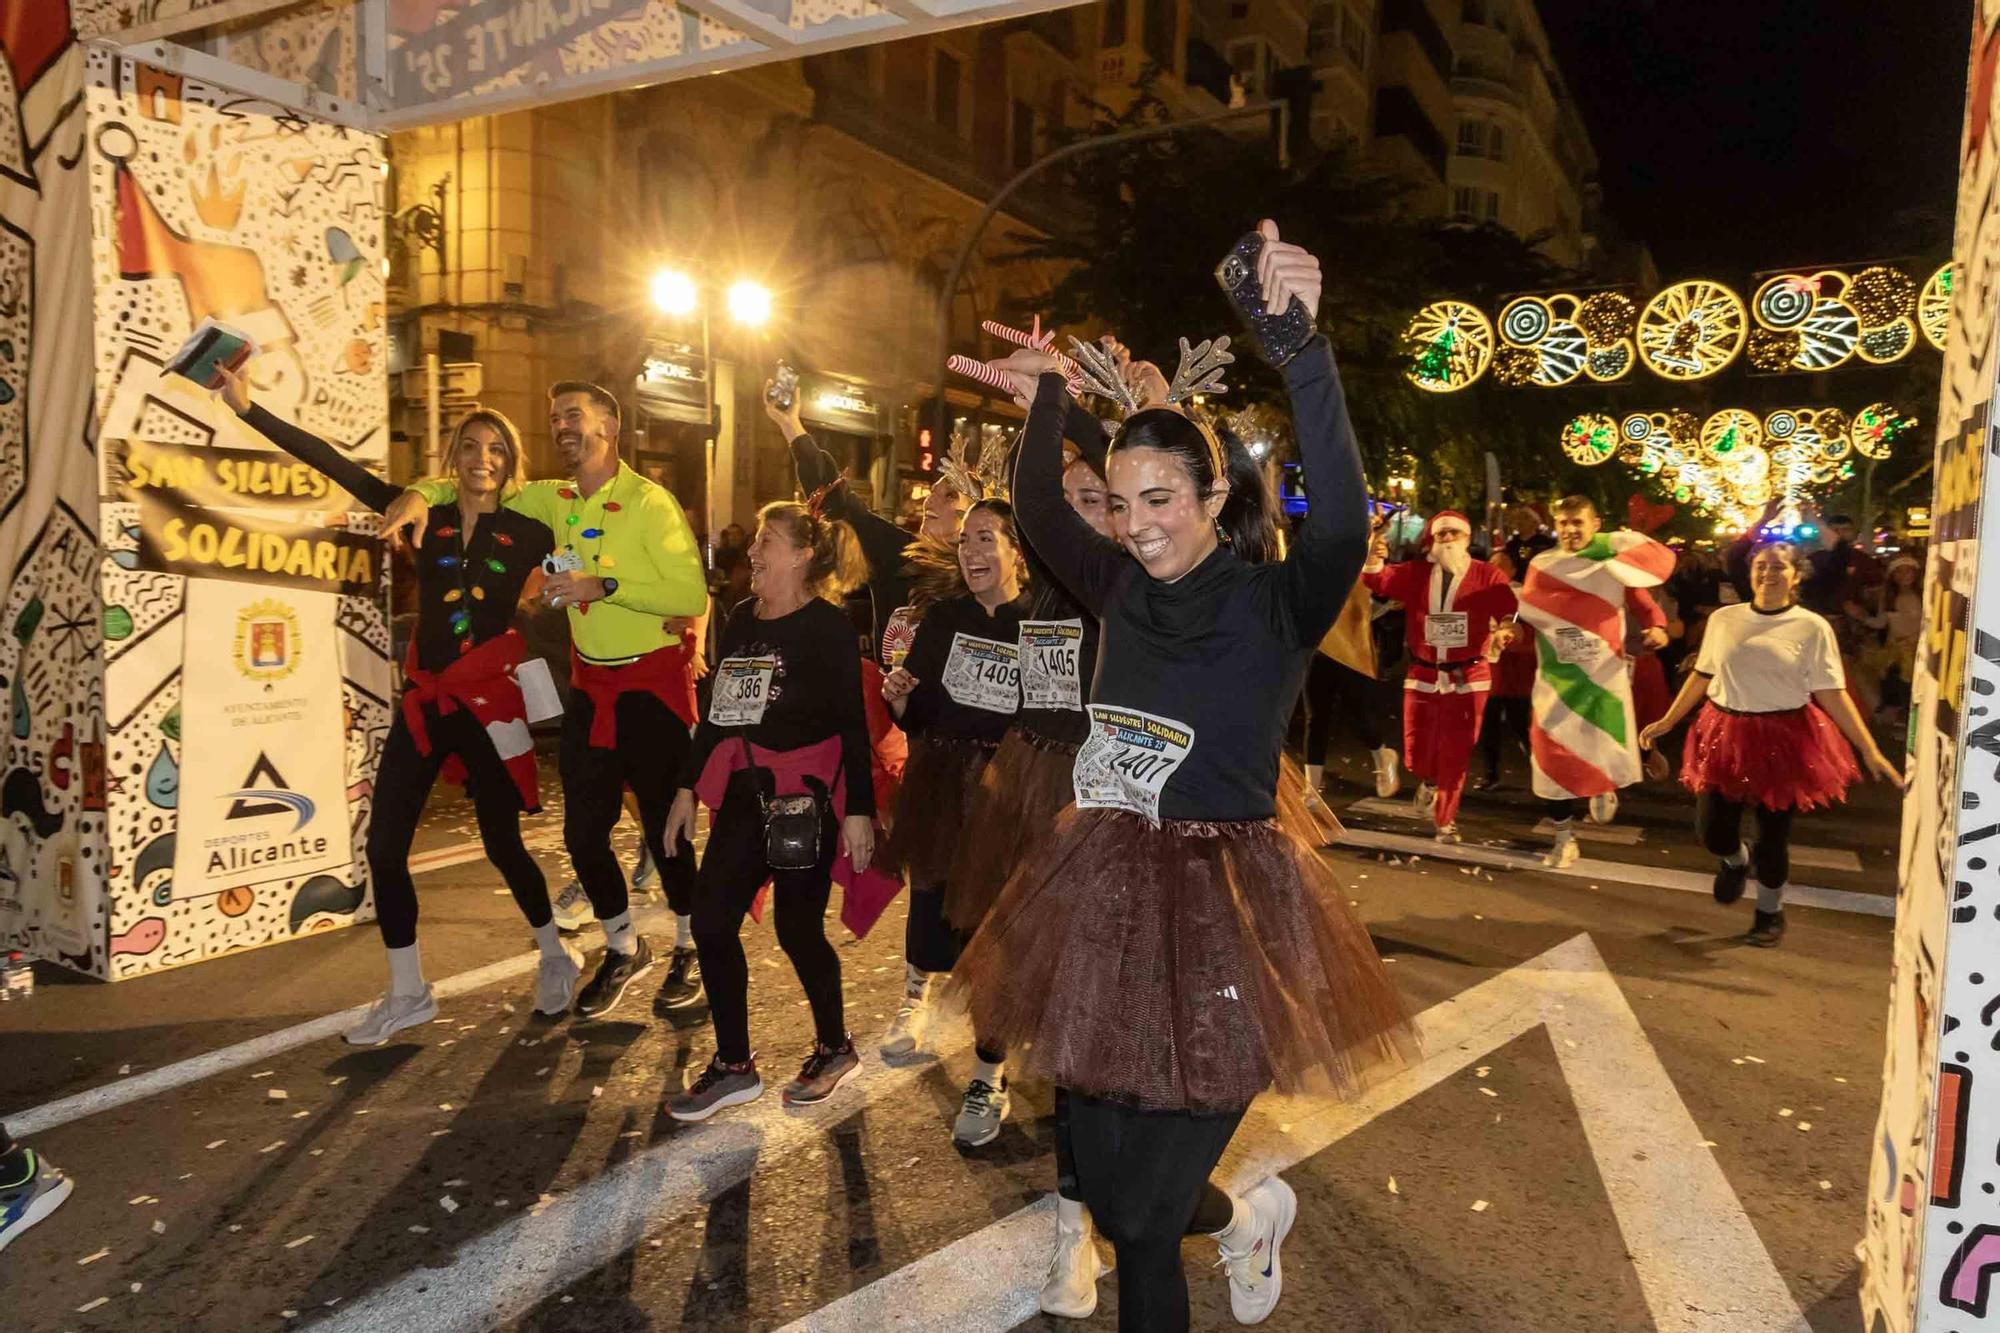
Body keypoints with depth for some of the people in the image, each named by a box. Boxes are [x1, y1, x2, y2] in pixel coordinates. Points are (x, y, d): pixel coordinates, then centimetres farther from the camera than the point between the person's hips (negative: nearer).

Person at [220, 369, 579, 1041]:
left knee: (502, 842, 6)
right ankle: (408, 992, 18)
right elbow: (332, 463, -2)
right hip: (424, 701, 3)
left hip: (490, 704, -3)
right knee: (384, 844, 2)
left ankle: (556, 958, 31)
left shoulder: (527, 533, -3)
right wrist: (247, 409, -5)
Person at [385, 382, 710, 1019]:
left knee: (664, 825, 2)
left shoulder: (650, 502, -12)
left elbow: (692, 595, -19)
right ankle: (624, 949, 31)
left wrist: (603, 586, -23)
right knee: (583, 830, 10)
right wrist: (423, 492, -2)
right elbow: (480, 487, 18)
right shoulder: (554, 499, 6)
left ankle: (690, 950, 24)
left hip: (653, 684, -6)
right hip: (590, 684, 6)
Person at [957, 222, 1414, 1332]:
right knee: (1110, 1191, 18)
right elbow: (1038, 515, 18)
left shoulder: (1278, 601, -11)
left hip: (1218, 908, -6)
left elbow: (1342, 521, -31)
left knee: (1137, 1209, -1)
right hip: (1107, 897, 6)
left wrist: (1304, 346, -41)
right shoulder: (1125, 589, 5)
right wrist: (1047, 394, 9)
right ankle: (1244, 1218, 48)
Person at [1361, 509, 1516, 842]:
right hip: (1422, 675, 2)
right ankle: (1430, 780, 41)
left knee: (1455, 756, 5)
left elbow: (1511, 612, -11)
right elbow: (1380, 581, -10)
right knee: (1417, 756, 4)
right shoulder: (1415, 572, 3)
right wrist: (1373, 560, -32)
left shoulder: (1487, 576, -3)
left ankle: (1445, 821, 24)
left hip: (1467, 677, -1)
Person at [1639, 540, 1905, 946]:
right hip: (1725, 734, 2)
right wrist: (1667, 722, 12)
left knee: (1773, 834, 7)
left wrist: (1869, 750, -10)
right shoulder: (1723, 619, 2)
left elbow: (1832, 694, -6)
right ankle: (1736, 861, 41)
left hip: (1783, 739, -2)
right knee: (1711, 829, 3)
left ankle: (1770, 912, 32)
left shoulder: (1812, 627, -6)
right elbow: (1701, 676, 10)